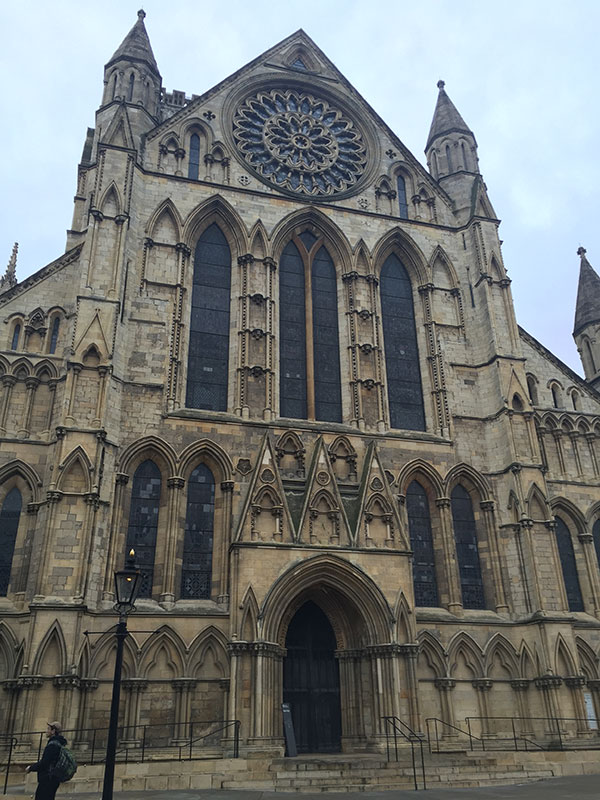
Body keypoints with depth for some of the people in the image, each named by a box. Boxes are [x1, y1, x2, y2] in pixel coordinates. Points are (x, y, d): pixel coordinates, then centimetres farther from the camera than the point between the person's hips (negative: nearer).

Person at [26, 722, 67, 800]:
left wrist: (30, 768, -5)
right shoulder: (59, 743, 15)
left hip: (47, 779, -10)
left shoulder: (52, 745, -16)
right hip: (54, 779, 10)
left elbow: (43, 764, -19)